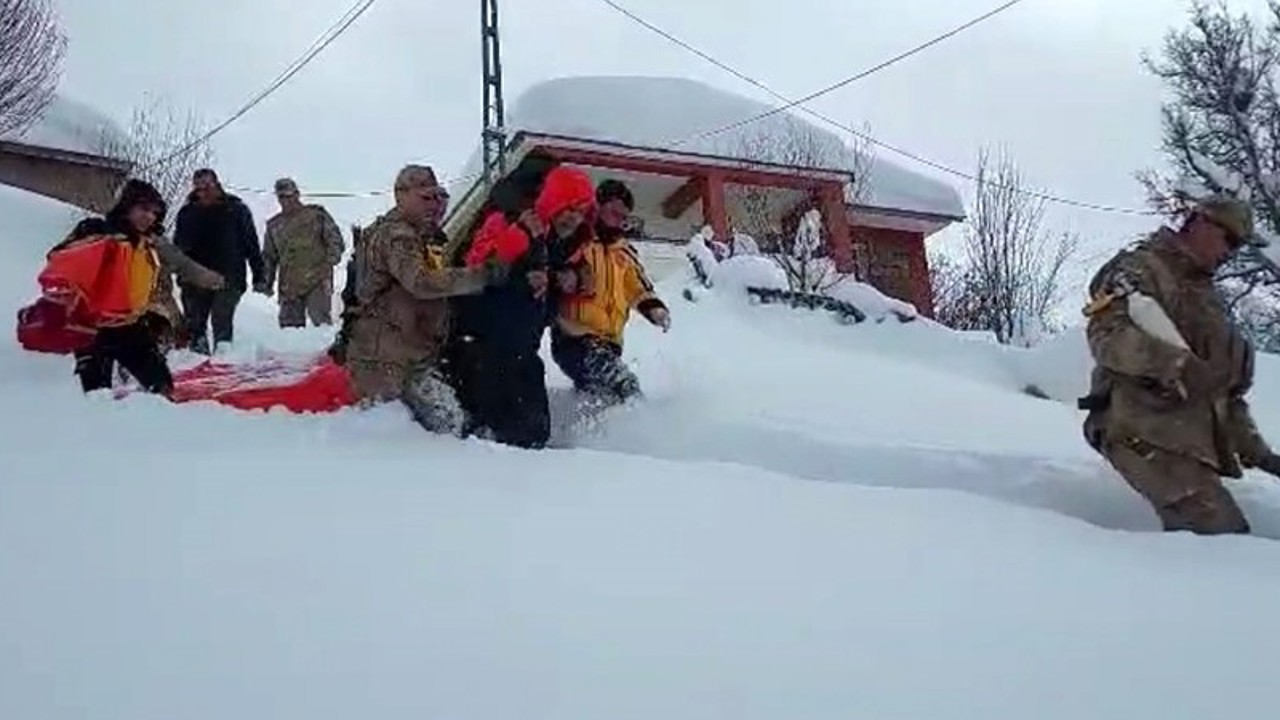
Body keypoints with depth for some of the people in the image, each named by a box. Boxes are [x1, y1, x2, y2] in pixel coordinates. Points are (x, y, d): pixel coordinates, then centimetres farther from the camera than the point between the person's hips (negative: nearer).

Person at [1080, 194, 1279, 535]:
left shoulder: (1207, 299, 29)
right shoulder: (1140, 269, 0)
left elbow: (1228, 390, 31)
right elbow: (1107, 334, -18)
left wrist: (1252, 447, 22)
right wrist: (1175, 363, -31)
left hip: (1192, 441, 9)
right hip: (1147, 433, -9)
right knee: (1223, 532, -20)